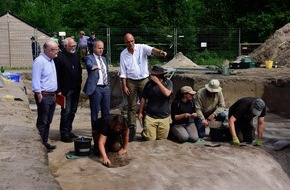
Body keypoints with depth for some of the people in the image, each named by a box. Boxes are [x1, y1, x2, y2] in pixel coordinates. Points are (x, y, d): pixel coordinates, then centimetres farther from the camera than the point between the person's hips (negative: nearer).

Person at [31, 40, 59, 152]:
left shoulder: (51, 60, 14)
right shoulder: (39, 61, -14)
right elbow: (35, 80, -18)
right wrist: (39, 95, -20)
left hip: (52, 95, 9)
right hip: (44, 96, -9)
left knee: (48, 121, 15)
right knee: (42, 122, -2)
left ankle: (45, 142, 24)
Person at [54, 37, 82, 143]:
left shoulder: (75, 56, 13)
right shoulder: (60, 57, -11)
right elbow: (57, 75, -14)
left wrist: (79, 84, 12)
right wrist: (59, 90, -17)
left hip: (75, 89, 7)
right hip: (66, 90, -7)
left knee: (72, 112, 13)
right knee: (66, 112, -2)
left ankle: (69, 131, 25)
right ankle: (64, 134, 6)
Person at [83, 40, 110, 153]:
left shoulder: (104, 59, 17)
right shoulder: (89, 58, -4)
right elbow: (89, 65, -28)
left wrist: (108, 85, 16)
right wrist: (93, 67, -50)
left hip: (106, 88, 7)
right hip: (96, 88, -6)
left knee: (106, 111, 13)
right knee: (95, 111, 0)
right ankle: (95, 131, 10)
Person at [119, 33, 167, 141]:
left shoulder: (142, 48, -4)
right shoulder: (123, 54, 2)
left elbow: (151, 50, -25)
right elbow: (123, 72, 1)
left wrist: (160, 52, -47)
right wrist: (124, 86, -5)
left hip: (144, 80, -1)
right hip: (131, 81, 1)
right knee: (132, 106, 5)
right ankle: (132, 129, 11)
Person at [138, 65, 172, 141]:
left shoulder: (168, 82, -4)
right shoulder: (149, 83, -1)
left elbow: (167, 93, -23)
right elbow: (143, 98, 6)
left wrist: (158, 82, -22)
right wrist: (140, 113, 8)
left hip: (164, 117, 0)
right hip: (150, 116, 0)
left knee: (162, 139, 8)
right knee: (150, 139, -6)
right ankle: (144, 133, 27)